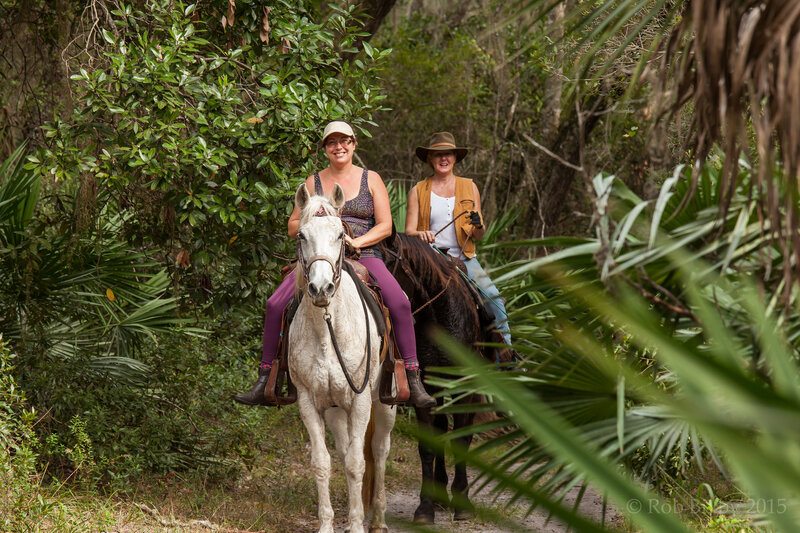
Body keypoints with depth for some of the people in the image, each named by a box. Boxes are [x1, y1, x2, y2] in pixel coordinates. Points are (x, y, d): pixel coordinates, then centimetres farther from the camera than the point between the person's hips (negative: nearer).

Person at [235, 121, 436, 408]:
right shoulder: (313, 182, 13)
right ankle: (264, 379, -8)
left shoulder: (371, 179, 9)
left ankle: (412, 378, -20)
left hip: (364, 255, -1)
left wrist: (357, 241, -14)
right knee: (275, 304, -19)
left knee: (399, 302, -27)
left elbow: (385, 226, 3)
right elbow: (292, 227, 13)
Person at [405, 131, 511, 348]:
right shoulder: (418, 191, 9)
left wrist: (479, 226, -11)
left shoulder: (469, 188, 13)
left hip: (464, 259, 1)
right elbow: (409, 231, 4)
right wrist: (420, 234, -20)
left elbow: (479, 235, 13)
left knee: (495, 301, -22)